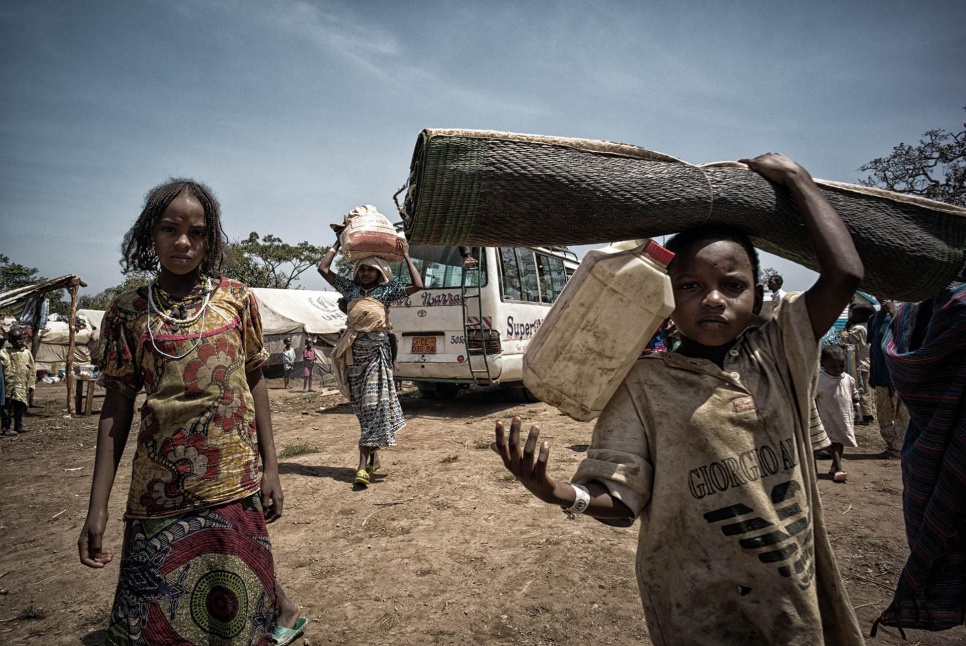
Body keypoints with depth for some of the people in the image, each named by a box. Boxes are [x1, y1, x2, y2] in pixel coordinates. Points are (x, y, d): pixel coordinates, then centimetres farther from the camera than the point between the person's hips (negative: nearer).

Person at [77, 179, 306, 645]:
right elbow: (116, 408, 2)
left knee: (235, 605, 10)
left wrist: (270, 467, 1)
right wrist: (98, 506, -2)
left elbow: (255, 382, 4)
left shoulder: (237, 299, 1)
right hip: (160, 485, 1)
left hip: (235, 480, 0)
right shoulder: (127, 313, 0)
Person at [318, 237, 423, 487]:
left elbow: (417, 286, -4)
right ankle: (374, 458, 19)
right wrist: (337, 244, 17)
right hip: (353, 352, 4)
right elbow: (323, 269, 14)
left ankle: (363, 465, -12)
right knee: (362, 407, 8)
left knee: (372, 405, -9)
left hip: (376, 352, -4)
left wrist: (407, 257, 2)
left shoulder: (387, 290, 4)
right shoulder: (350, 288, 13)